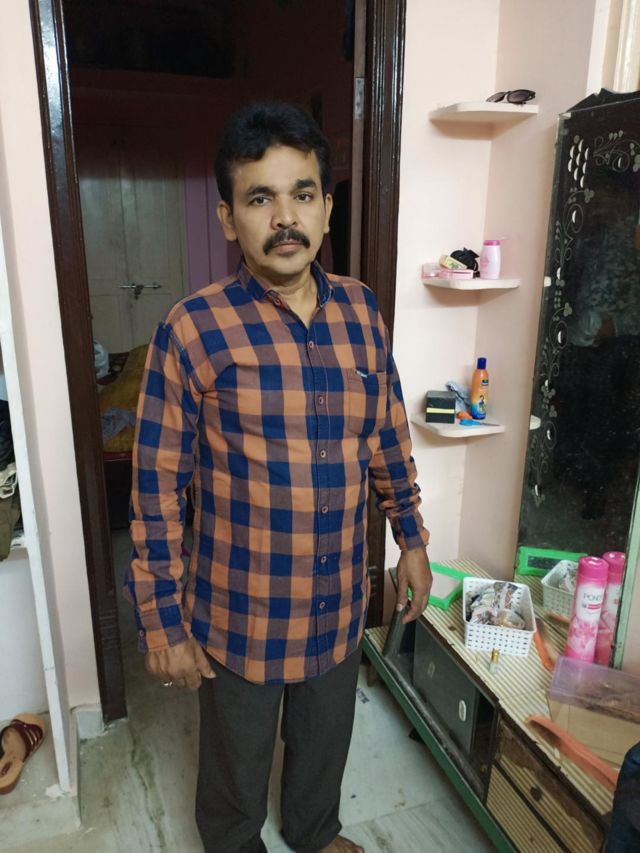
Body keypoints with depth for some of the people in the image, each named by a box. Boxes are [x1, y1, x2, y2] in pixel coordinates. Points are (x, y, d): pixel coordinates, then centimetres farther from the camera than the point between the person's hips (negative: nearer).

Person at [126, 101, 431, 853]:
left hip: (340, 601, 4)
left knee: (325, 740, 29)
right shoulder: (193, 330, -18)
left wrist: (411, 537, 9)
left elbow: (389, 435, 6)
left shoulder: (360, 310, -5)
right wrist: (161, 620, -10)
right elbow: (156, 487, -14)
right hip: (239, 613, -3)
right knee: (235, 762, 24)